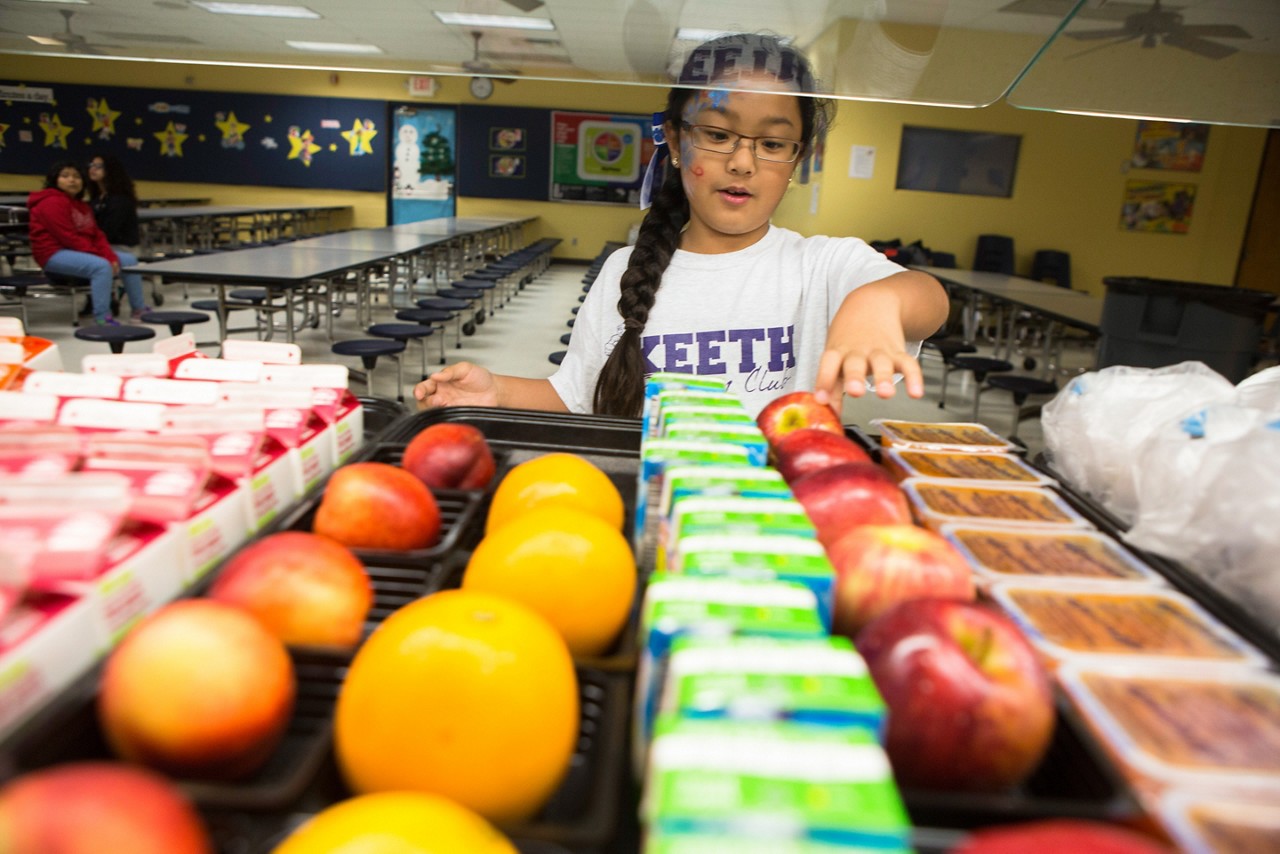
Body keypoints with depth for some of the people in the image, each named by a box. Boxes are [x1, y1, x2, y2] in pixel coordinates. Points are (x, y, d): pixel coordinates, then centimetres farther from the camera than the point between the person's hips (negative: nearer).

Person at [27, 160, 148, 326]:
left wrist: (110, 255, -9)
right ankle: (101, 318, -36)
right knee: (102, 266, -35)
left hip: (82, 251, 10)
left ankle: (138, 308, 7)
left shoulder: (82, 206, 19)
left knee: (129, 260, 4)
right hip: (55, 253, -10)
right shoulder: (52, 203, -12)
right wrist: (102, 256, -22)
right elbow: (68, 237, -20)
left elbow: (97, 234, 10)